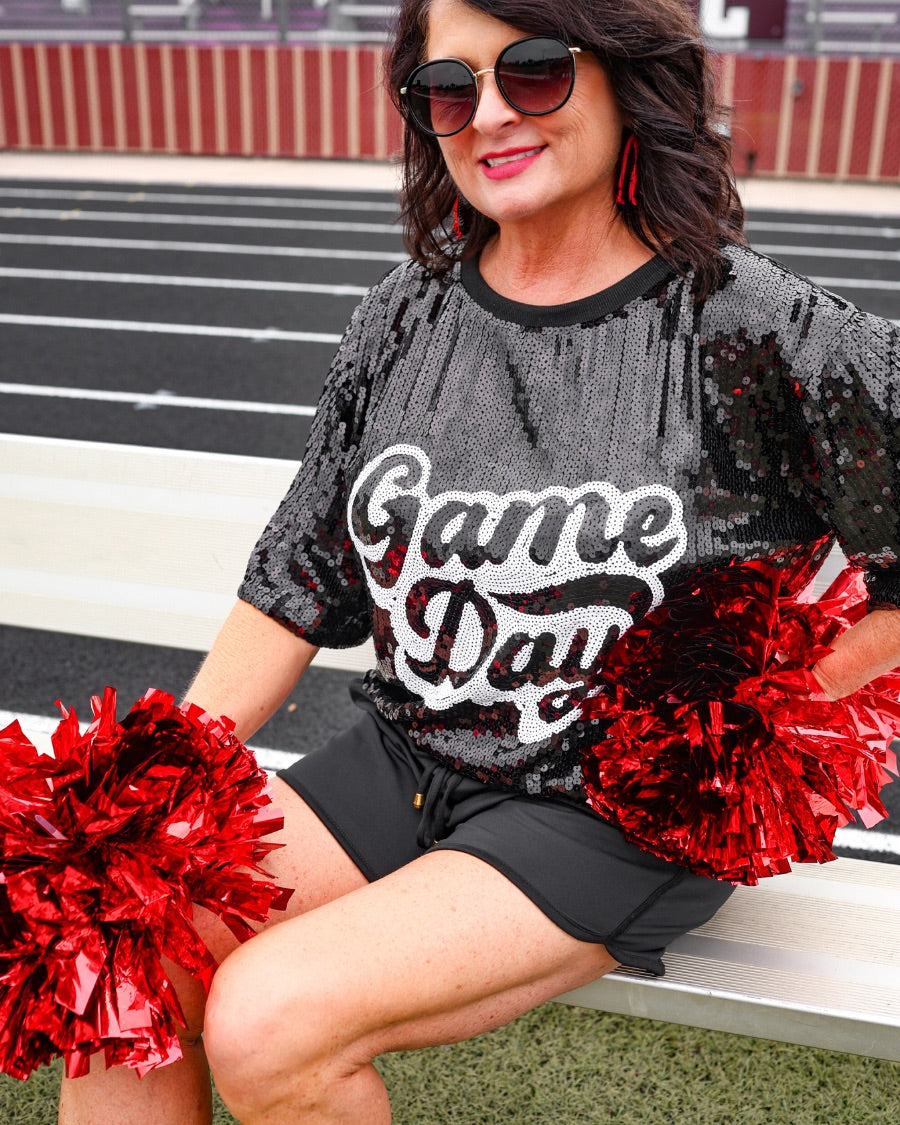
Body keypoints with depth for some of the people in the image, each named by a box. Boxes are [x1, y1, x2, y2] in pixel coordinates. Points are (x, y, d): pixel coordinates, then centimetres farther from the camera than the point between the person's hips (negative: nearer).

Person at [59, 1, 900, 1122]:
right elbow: (297, 579, 7)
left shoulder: (761, 333, -11)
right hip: (401, 765, 5)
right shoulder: (406, 316, 3)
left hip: (620, 818, -4)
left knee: (265, 1023, -21)